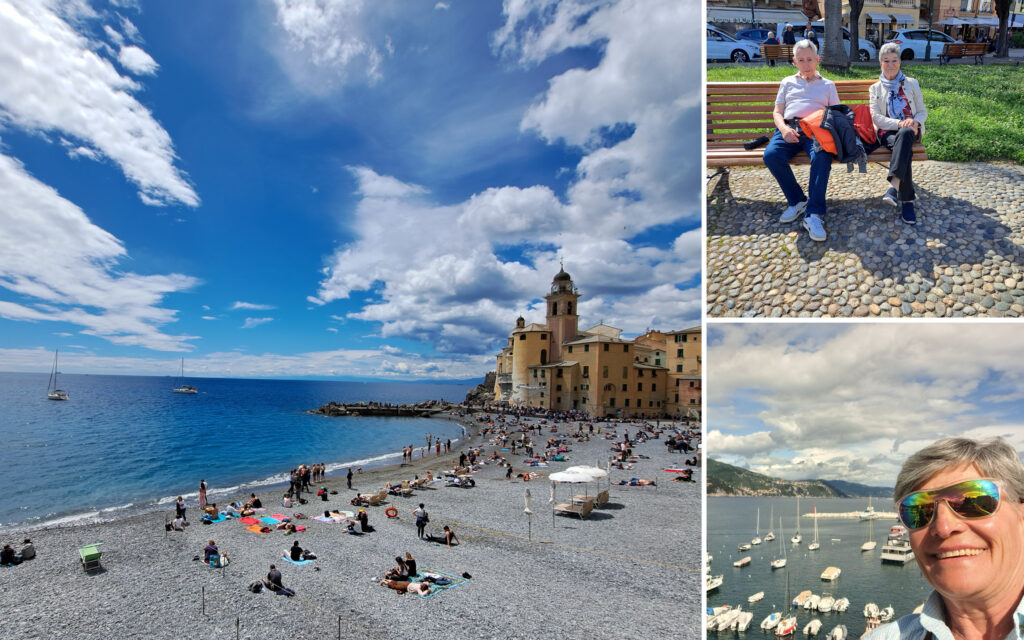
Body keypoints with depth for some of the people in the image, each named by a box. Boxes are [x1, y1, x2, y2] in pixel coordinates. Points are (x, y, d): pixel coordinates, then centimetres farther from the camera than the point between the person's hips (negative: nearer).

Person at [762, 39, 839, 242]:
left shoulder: (828, 85, 26)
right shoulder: (787, 82, 28)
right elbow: (777, 112, 18)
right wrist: (783, 128, -5)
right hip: (789, 128, 1)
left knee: (822, 156, -36)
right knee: (771, 155, -34)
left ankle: (813, 214, -38)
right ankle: (797, 200, -16)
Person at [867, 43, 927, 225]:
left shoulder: (911, 84, 18)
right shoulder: (875, 88, 16)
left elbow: (923, 111, 15)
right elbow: (876, 118, 2)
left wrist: (915, 122, -10)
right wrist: (899, 123, -16)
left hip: (910, 130, 0)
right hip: (887, 131, 0)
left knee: (905, 134, -40)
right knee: (904, 148, -37)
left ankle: (893, 186, -56)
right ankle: (907, 200, -43)